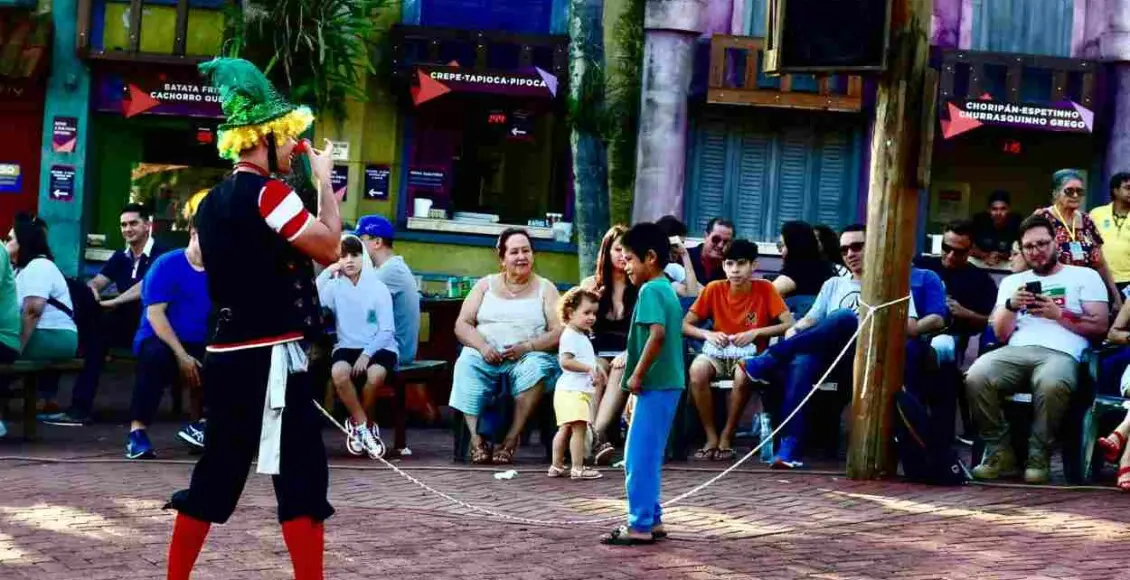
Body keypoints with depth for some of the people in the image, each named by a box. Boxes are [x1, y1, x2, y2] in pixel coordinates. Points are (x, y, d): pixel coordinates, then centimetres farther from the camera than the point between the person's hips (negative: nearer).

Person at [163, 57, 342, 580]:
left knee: (217, 471, 14)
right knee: (302, 474, -4)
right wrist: (324, 180, -1)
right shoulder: (266, 191, -12)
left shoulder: (213, 201, 15)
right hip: (269, 356, -9)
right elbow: (328, 246, -12)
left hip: (228, 353, 9)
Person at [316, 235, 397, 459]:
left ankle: (357, 424, -5)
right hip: (347, 346, 1)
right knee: (339, 372, -34)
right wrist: (326, 272, -13)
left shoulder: (378, 287, 0)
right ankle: (365, 427, -14)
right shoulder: (334, 286, 4)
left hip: (378, 346, -1)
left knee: (376, 375, -35)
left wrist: (366, 354, -19)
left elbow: (387, 330, -5)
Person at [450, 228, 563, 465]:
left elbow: (559, 332, 2)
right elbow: (462, 325, 9)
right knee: (466, 364, -32)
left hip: (528, 357, -1)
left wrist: (527, 347, -15)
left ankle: (511, 439, -33)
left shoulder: (545, 288, 13)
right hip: (485, 356, 1)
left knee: (536, 368, -35)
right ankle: (476, 439, -36)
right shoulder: (486, 285, 17)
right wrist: (482, 346, -12)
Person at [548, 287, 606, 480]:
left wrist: (597, 370, 19)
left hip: (581, 390, 11)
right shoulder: (570, 336, -14)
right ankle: (578, 468, -14)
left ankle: (556, 466, 22)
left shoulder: (582, 337, 19)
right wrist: (589, 368, -26)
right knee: (579, 428, -13)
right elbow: (565, 361, -25)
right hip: (572, 391, -11)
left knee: (566, 429, 15)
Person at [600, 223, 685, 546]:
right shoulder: (666, 289, 16)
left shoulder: (650, 291, -13)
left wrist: (637, 374, -19)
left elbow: (657, 334, -25)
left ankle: (640, 525, -3)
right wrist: (632, 359, 18)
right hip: (667, 384, 10)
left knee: (640, 457, -5)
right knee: (645, 456, 16)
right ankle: (652, 520, 21)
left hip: (655, 386, -10)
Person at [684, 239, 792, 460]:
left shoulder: (765, 289, -5)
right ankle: (711, 438, -18)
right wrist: (707, 334, -16)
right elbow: (685, 325, 3)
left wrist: (756, 332, -17)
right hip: (718, 353, 2)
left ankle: (727, 438, -17)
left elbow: (790, 325, -8)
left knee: (743, 375, -38)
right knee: (697, 369, -33)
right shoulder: (714, 289, -1)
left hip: (749, 355, -2)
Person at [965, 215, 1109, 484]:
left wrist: (1058, 314, -4)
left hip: (1061, 353, -3)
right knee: (976, 378, -32)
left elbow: (1099, 326, 8)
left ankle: (1038, 457, -22)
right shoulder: (1012, 282, 29)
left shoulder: (1085, 277, 20)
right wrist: (1011, 306, 0)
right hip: (1017, 351, 3)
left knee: (1052, 384, -42)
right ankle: (1001, 454, -17)